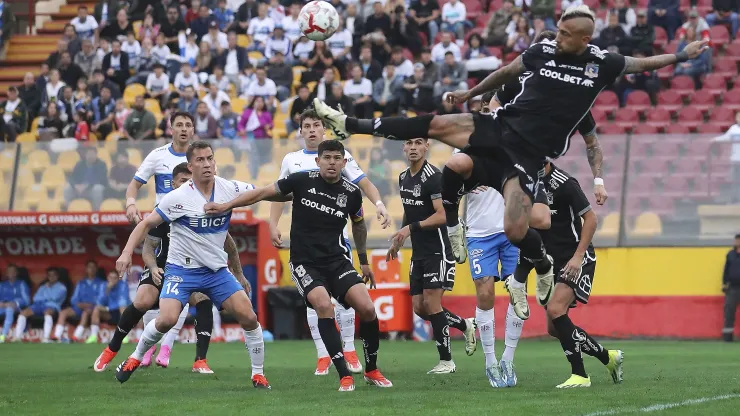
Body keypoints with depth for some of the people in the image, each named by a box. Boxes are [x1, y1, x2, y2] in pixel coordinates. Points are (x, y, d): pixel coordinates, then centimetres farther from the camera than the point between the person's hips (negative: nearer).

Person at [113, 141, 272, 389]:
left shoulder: (231, 189, -5)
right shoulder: (179, 197, -13)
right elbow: (147, 224, -7)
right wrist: (127, 252, -17)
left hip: (217, 270, 3)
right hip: (182, 269, -3)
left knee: (249, 317, -9)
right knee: (167, 320, -23)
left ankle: (258, 375, 8)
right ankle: (136, 358, 4)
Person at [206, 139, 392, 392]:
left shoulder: (351, 193, 0)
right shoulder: (303, 181, -8)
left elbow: (358, 225, 20)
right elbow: (263, 193, 1)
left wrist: (363, 261, 26)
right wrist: (226, 206, -2)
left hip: (336, 260, 3)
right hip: (304, 263, -2)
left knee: (367, 308, -14)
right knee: (323, 305, -28)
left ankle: (372, 371, 8)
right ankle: (344, 376, -21)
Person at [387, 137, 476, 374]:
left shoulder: (433, 177, -14)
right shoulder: (403, 178, 12)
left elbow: (442, 215, -22)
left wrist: (411, 228, -25)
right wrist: (398, 241, 25)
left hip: (437, 250, -8)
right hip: (418, 253, 8)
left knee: (431, 303, -11)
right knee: (419, 307, 5)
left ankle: (446, 361, -2)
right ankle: (465, 325, 27)